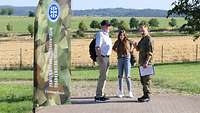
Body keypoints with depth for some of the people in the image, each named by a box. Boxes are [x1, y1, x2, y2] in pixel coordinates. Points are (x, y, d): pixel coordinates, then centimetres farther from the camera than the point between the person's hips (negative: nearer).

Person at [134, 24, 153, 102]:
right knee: (143, 80, 13)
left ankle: (147, 96, -3)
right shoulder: (142, 39, 17)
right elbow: (138, 49, 26)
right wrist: (136, 46, 3)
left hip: (146, 63, -10)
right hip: (141, 62, 10)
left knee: (146, 80, -7)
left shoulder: (148, 39, -11)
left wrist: (146, 62, -25)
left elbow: (150, 52, -18)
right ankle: (145, 95, 21)